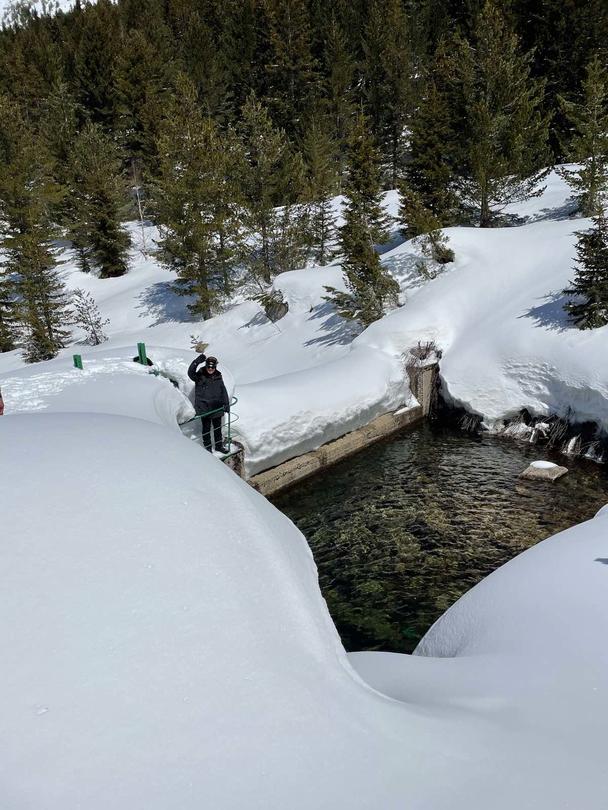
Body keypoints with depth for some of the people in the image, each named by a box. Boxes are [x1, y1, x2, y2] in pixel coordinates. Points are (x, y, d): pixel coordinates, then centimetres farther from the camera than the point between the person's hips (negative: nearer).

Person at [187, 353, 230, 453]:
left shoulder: (218, 377, 2)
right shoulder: (200, 376, -9)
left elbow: (223, 391, 4)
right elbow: (190, 373, -30)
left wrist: (226, 403, -3)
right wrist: (197, 362, -44)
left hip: (217, 407, 4)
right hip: (204, 407, -4)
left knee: (218, 428, 16)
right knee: (206, 428, 7)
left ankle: (219, 446, 32)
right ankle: (207, 447, 22)